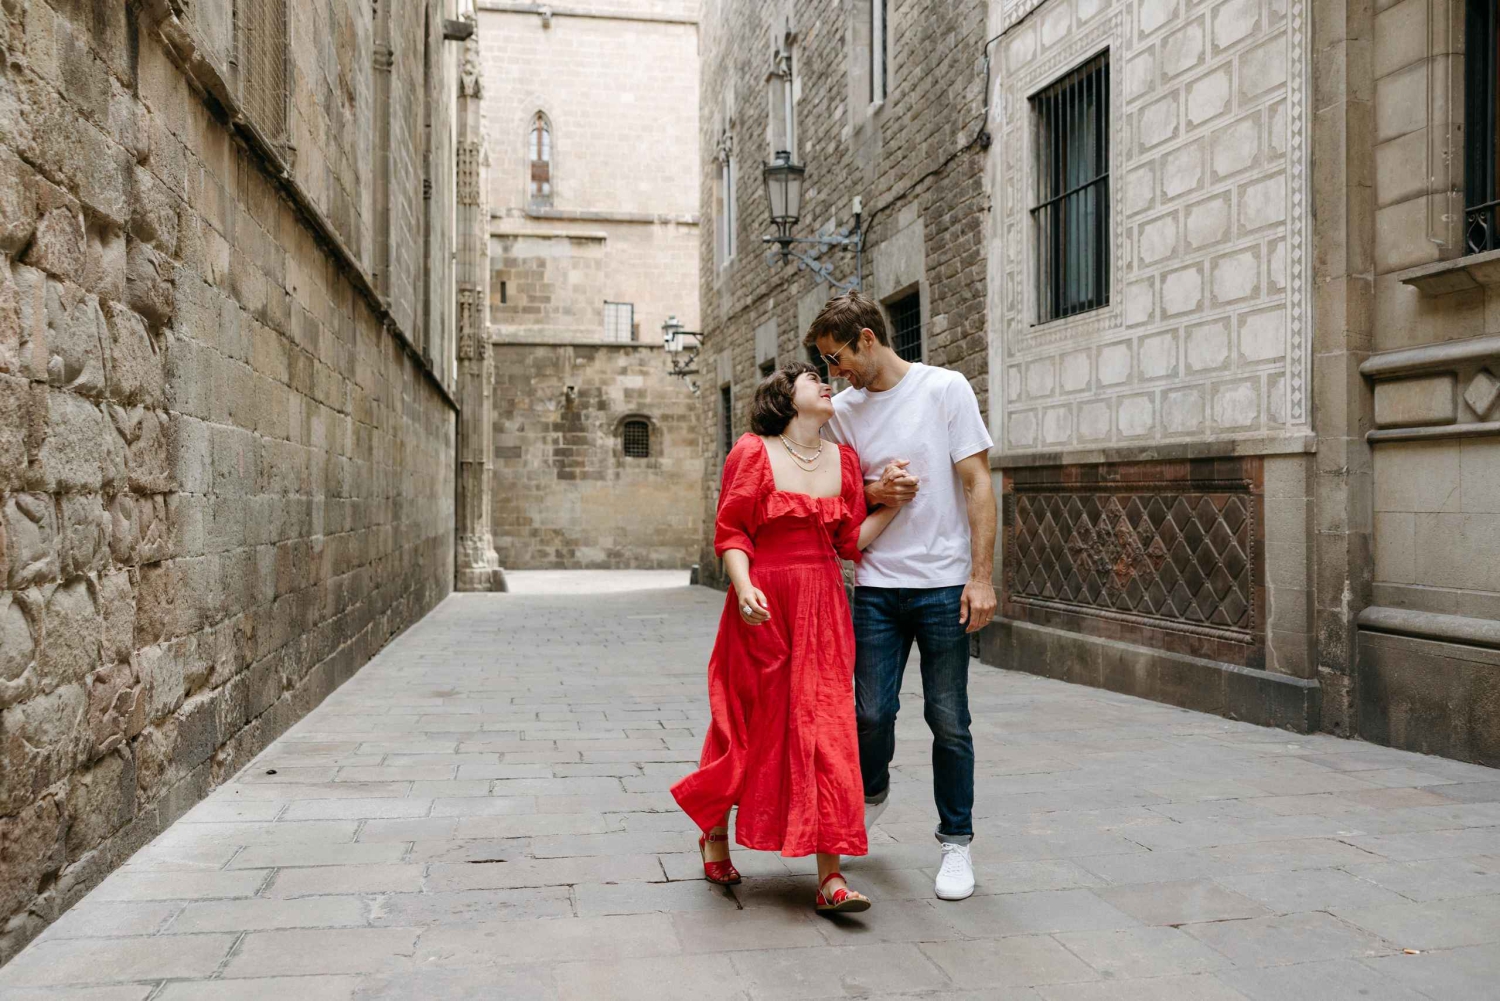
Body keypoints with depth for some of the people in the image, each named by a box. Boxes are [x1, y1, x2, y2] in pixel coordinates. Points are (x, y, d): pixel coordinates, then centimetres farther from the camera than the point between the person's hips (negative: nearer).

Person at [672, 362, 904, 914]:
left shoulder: (843, 459, 10)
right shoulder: (753, 453, -4)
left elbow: (850, 542, 9)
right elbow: (730, 532, -7)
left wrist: (895, 503, -1)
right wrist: (744, 589, -21)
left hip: (823, 608, 4)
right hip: (764, 607, -3)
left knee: (826, 732, -2)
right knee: (747, 726, 8)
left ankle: (830, 878, 1)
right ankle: (715, 833, 34)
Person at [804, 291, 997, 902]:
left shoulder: (945, 389, -4)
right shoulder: (842, 410, 7)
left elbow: (977, 484, -5)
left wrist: (981, 576, -11)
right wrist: (875, 493, -6)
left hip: (943, 585, -3)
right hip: (876, 586, 3)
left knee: (948, 720, 3)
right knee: (872, 712, 4)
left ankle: (956, 842, 19)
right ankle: (872, 792, 35)